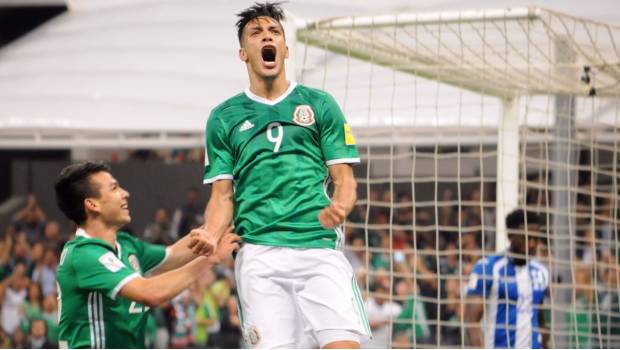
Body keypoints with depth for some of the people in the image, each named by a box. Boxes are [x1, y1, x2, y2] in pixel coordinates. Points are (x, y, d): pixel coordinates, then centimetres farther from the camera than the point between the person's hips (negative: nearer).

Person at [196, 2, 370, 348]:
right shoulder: (223, 117, 15)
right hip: (258, 252, 1)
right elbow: (223, 195, 12)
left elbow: (344, 179, 9)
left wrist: (339, 208, -14)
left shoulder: (320, 104, 13)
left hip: (320, 246, 0)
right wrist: (211, 235, -9)